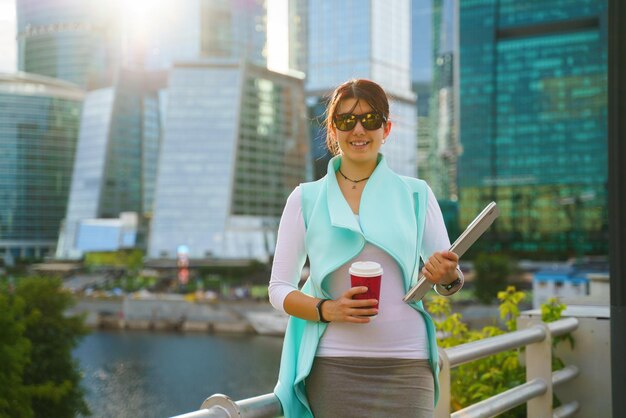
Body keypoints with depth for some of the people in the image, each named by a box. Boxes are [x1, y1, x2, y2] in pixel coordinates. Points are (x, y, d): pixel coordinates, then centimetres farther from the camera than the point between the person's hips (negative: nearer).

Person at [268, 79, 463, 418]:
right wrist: (328, 310, -13)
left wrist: (449, 276, -14)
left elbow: (450, 275, 9)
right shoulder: (306, 199, 5)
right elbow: (279, 289, 5)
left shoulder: (416, 194, 7)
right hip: (334, 364, 0)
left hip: (406, 364, 1)